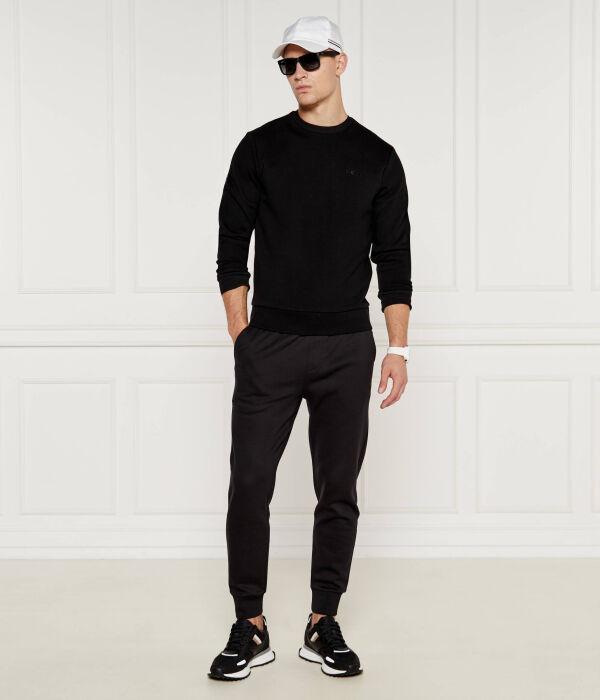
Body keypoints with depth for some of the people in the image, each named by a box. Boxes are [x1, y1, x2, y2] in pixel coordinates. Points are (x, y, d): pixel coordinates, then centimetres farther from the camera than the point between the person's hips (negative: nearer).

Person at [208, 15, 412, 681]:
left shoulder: (376, 158, 7)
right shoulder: (261, 147, 5)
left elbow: (394, 259, 6)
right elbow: (232, 246, 5)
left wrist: (397, 348, -1)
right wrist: (240, 335, -2)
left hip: (346, 350, 1)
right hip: (268, 348, 0)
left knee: (338, 493, 5)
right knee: (249, 485, -3)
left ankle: (323, 626, 16)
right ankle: (250, 629, 8)